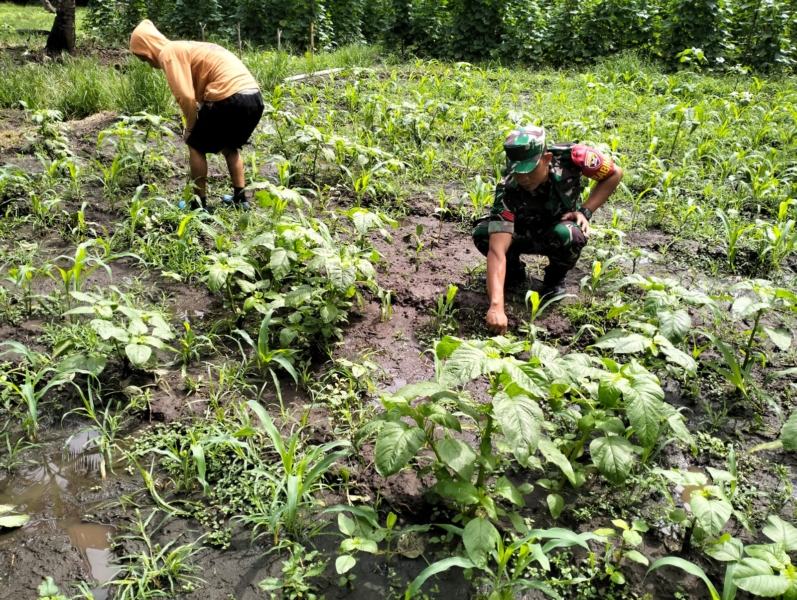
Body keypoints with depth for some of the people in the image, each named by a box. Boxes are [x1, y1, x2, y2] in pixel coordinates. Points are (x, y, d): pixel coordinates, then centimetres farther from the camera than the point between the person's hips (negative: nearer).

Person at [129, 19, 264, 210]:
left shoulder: (168, 53, 0)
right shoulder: (185, 49, 29)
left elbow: (186, 96, -11)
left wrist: (190, 127, 5)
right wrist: (201, 122, 23)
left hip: (230, 97, -9)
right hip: (254, 96, 9)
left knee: (196, 146, 11)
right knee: (229, 146, 29)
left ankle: (199, 204, 15)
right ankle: (240, 198, 27)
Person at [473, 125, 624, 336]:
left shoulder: (571, 156, -32)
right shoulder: (507, 191, -36)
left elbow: (615, 174, -12)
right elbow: (497, 249, -46)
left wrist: (585, 211, -22)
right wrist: (496, 306, -57)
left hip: (562, 226, 0)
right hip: (525, 233, 0)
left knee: (567, 236, -37)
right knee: (482, 233, -30)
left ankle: (556, 278, -3)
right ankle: (514, 271, 2)